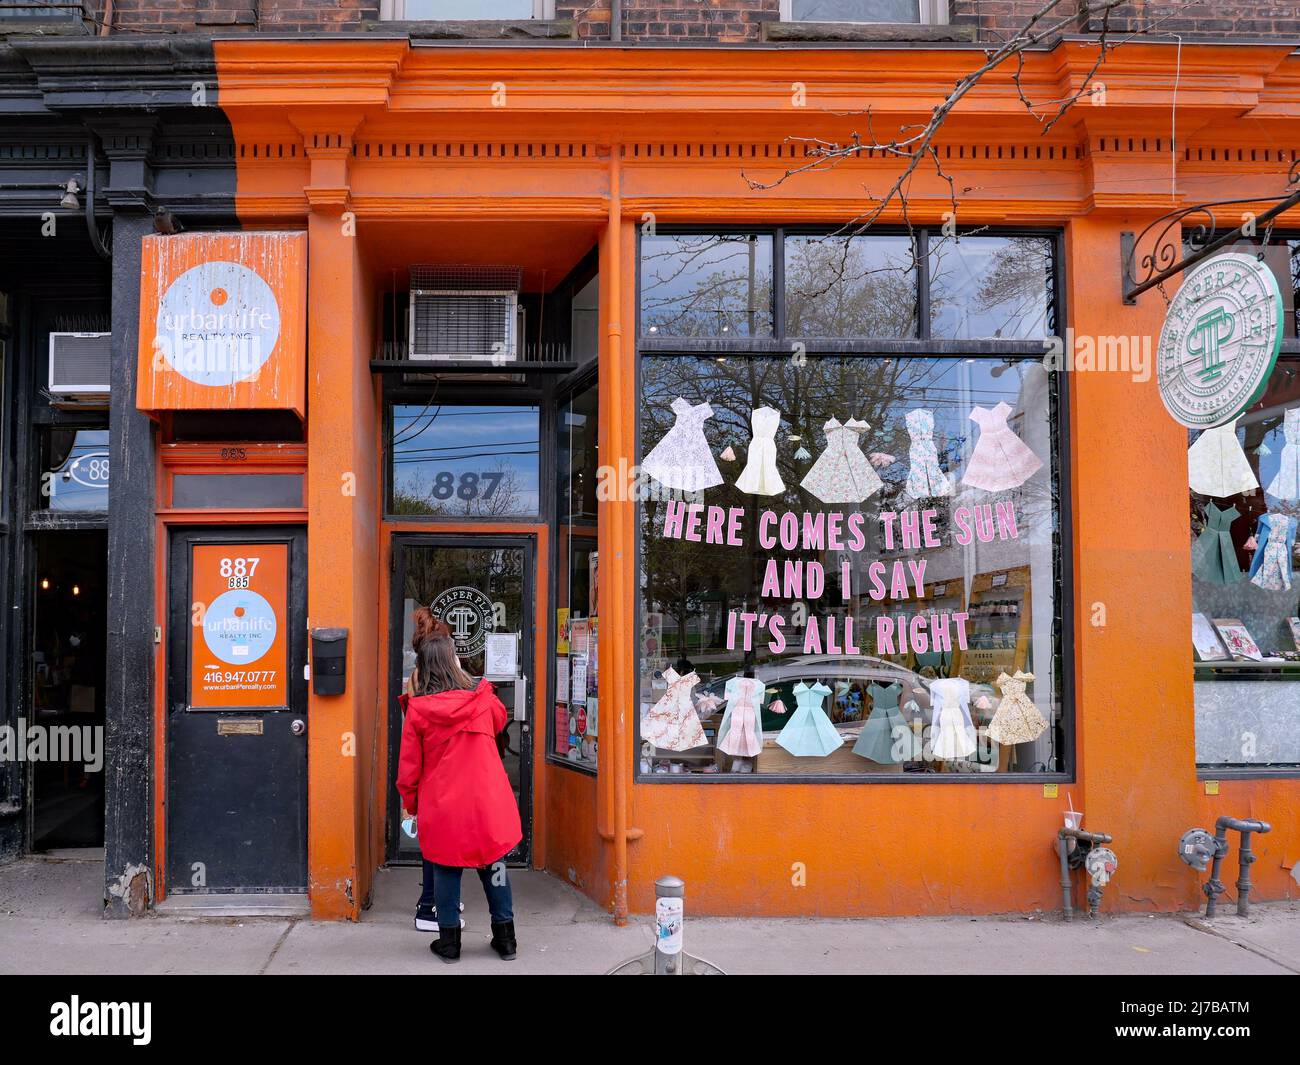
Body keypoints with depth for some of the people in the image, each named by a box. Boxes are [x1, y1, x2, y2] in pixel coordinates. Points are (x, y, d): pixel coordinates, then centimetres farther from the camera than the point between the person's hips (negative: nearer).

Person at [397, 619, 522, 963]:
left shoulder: (416, 710, -8)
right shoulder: (482, 700, -4)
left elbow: (408, 767, -3)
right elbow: (500, 719, 21)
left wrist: (411, 804, 11)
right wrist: (469, 681, 20)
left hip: (441, 809, -1)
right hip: (487, 805, 1)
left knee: (445, 871, 11)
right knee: (494, 869, 13)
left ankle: (449, 940, 18)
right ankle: (505, 938, 21)